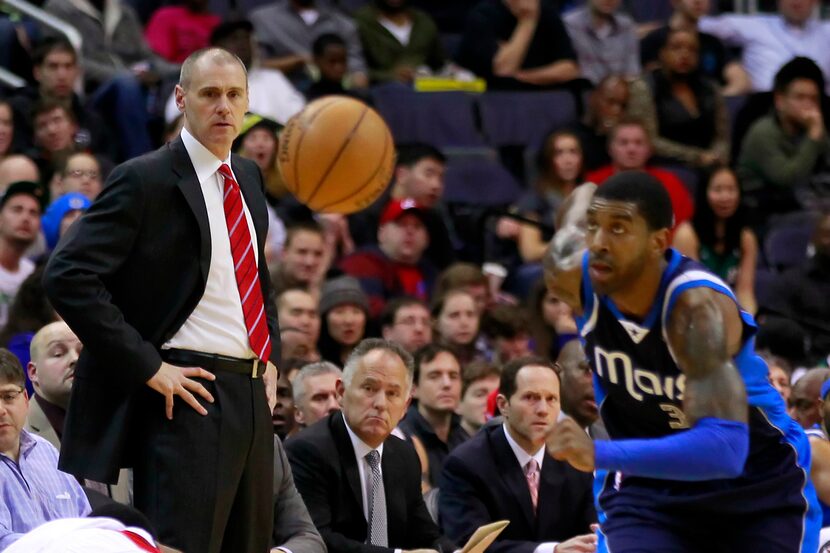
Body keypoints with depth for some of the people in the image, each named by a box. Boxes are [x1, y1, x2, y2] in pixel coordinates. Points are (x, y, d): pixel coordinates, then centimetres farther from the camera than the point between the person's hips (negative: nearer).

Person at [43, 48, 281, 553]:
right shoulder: (145, 181, -9)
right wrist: (147, 366, -18)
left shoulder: (248, 178, 15)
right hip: (190, 391, -8)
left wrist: (271, 357, 14)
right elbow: (69, 277, -16)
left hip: (252, 395, 8)